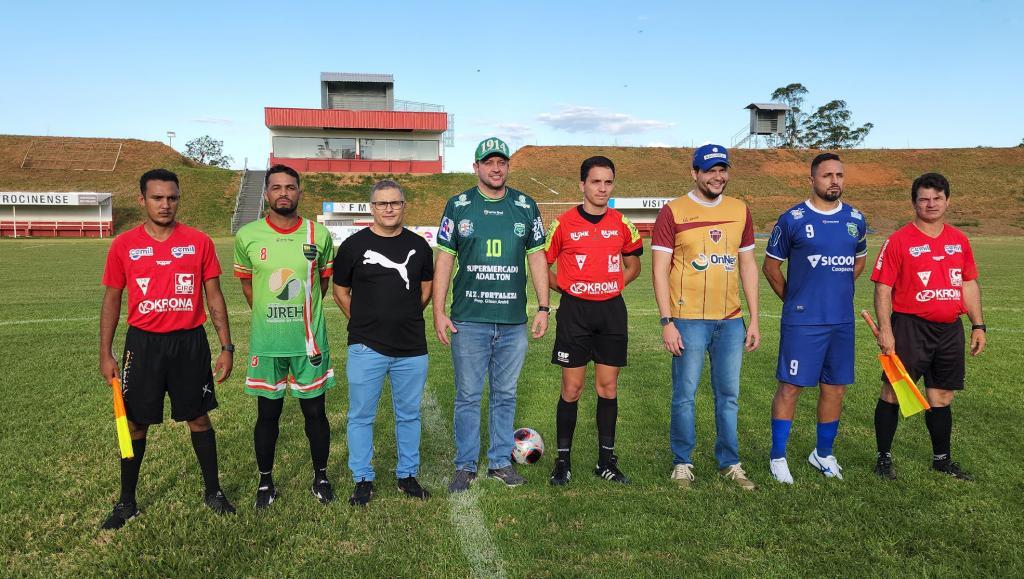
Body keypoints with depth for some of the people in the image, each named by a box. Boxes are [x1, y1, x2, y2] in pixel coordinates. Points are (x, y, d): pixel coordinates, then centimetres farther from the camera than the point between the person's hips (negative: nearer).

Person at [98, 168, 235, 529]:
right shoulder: (124, 246, -1)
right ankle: (127, 502, 26)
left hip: (190, 342, 0)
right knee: (135, 422, 9)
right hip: (143, 343, 1)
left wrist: (226, 346, -2)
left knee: (199, 418, 9)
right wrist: (105, 354, 2)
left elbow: (214, 296, 2)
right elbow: (111, 300, 6)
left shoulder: (199, 242, -2)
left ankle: (213, 491, 25)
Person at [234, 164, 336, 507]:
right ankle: (265, 481, 28)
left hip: (309, 340, 0)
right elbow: (247, 283, 11)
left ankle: (321, 476, 28)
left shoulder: (319, 235, -3)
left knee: (315, 412, 9)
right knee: (267, 415, 10)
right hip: (265, 342, 0)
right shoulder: (247, 236, -3)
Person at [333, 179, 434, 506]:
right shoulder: (354, 245, -2)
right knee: (361, 416, 5)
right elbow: (340, 292, 7)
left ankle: (407, 475, 27)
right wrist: (364, 322, 5)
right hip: (366, 348, -2)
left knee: (409, 415, 12)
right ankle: (363, 479, 20)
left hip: (412, 348, 2)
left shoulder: (418, 246, 6)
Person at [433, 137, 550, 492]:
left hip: (513, 321, 2)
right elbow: (444, 259, 2)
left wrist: (543, 308, 4)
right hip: (469, 320, -2)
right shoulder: (458, 206, 2)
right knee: (468, 396, 5)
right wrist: (438, 312, -3)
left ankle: (501, 461, 25)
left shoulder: (526, 206, 7)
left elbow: (537, 257, 9)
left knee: (505, 395, 11)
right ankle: (466, 465, 18)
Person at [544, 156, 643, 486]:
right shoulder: (563, 224, -4)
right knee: (571, 389, 1)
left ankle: (606, 459, 21)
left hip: (612, 311, 3)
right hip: (574, 312, -3)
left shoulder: (622, 224, 5)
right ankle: (563, 461, 14)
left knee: (608, 388, 8)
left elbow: (633, 265, 18)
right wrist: (566, 289, -4)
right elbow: (542, 266, 6)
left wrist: (611, 285, 4)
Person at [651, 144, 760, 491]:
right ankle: (682, 463, 20)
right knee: (684, 395, 4)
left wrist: (754, 320, 9)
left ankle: (730, 463, 26)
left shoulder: (740, 211, 10)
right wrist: (667, 322, -12)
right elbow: (660, 270, -6)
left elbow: (748, 266, 13)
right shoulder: (673, 212, -4)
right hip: (688, 320, -4)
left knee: (729, 395, 12)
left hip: (731, 320, 4)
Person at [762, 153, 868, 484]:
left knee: (835, 388, 11)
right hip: (802, 321, -5)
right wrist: (793, 298, 6)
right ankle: (778, 457, 10)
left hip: (842, 320, 5)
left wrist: (836, 291, 15)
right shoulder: (792, 219, -5)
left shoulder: (855, 219, 8)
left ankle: (823, 454, 28)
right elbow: (771, 265, 3)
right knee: (790, 386, -2)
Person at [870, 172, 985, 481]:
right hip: (910, 327, -5)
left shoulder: (960, 240, 11)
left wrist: (978, 325, 13)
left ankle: (942, 459, 29)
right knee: (893, 393, 0)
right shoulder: (899, 240, -6)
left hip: (950, 330, 5)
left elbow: (969, 284, 18)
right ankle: (884, 457, 12)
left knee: (941, 397, 14)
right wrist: (885, 329, -15)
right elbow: (883, 287, -9)